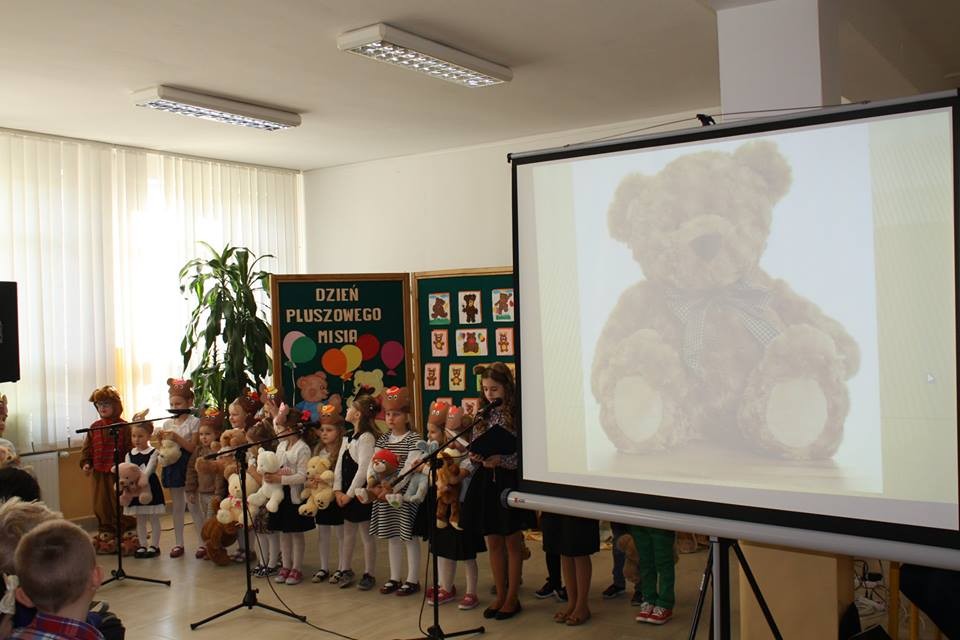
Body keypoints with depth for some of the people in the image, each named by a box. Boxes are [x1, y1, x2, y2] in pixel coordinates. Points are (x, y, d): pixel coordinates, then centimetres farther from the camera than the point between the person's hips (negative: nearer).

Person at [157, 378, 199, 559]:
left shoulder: (194, 422, -6)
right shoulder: (167, 424, 8)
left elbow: (194, 447, -12)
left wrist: (177, 438, -22)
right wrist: (162, 440, -11)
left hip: (189, 465, -5)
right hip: (172, 465, 5)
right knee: (177, 506, 12)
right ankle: (178, 543, 19)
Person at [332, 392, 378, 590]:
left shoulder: (366, 437, -16)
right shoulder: (349, 436, 10)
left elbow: (363, 469, -21)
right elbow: (340, 464, 9)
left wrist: (350, 494, -16)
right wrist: (338, 490, -1)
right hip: (346, 494, 8)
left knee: (366, 535, 4)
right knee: (348, 533, 17)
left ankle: (368, 574, 14)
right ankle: (345, 570, 28)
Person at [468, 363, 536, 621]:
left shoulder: (518, 415, -11)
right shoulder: (483, 416, 6)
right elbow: (475, 449, 11)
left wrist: (500, 460, -25)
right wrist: (474, 456, -11)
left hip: (510, 482, -5)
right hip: (487, 483, 5)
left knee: (512, 542, 7)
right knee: (493, 542, 12)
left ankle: (512, 598, 19)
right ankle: (500, 596, 25)